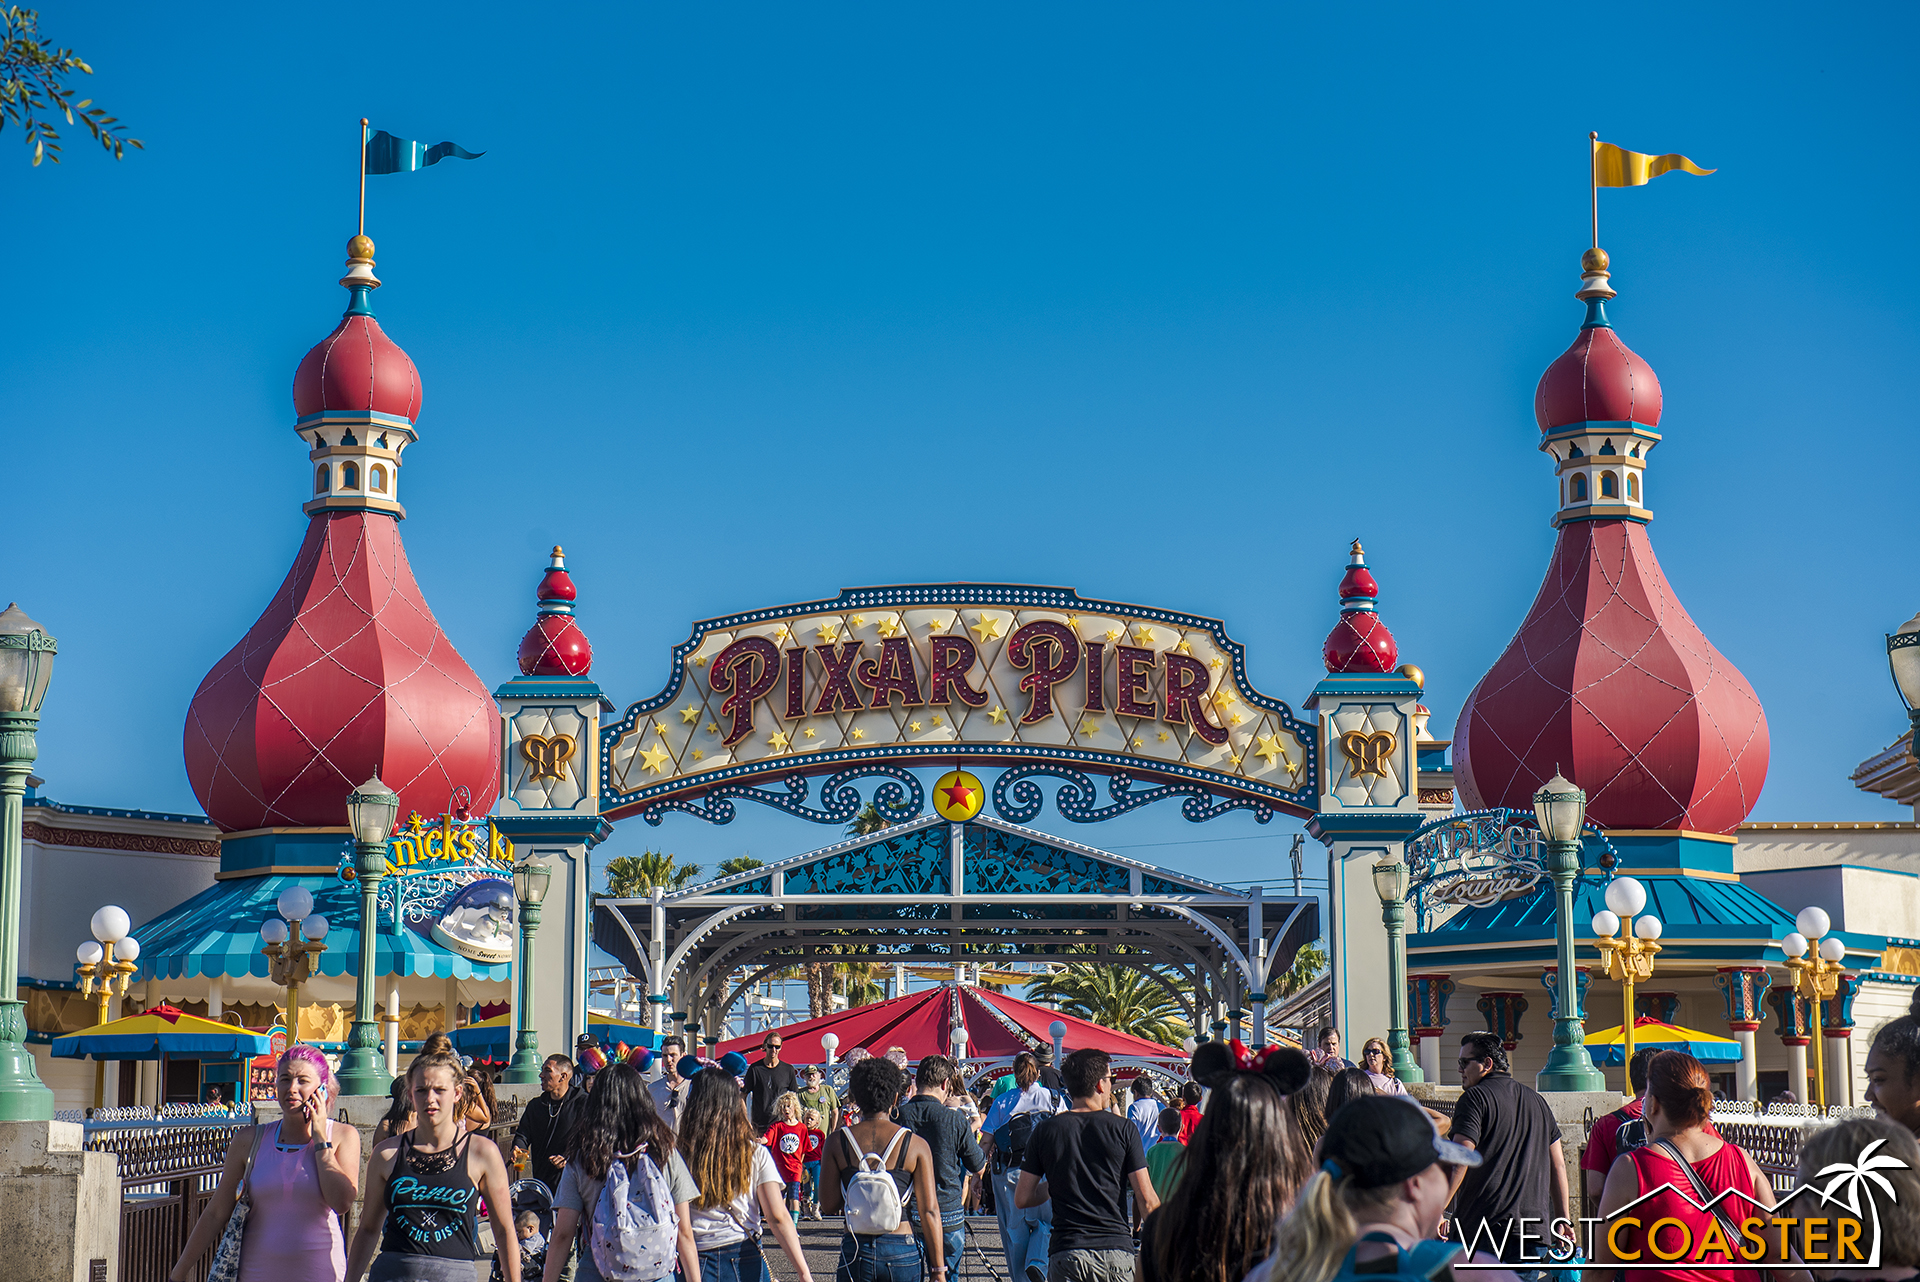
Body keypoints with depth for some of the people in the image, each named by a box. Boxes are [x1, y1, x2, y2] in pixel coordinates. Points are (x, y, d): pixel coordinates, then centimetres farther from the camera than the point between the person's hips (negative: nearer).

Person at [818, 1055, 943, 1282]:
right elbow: (930, 1212, -4)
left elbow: (829, 1206, 2)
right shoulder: (916, 1145, -2)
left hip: (855, 1251, 0)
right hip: (902, 1251, 0)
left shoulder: (838, 1142, 0)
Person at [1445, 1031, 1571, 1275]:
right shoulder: (1536, 1100, 18)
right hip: (1534, 1227, 7)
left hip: (1482, 1228, -6)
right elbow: (1557, 1165, 20)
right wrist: (1564, 1220, 24)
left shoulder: (1475, 1098, -4)